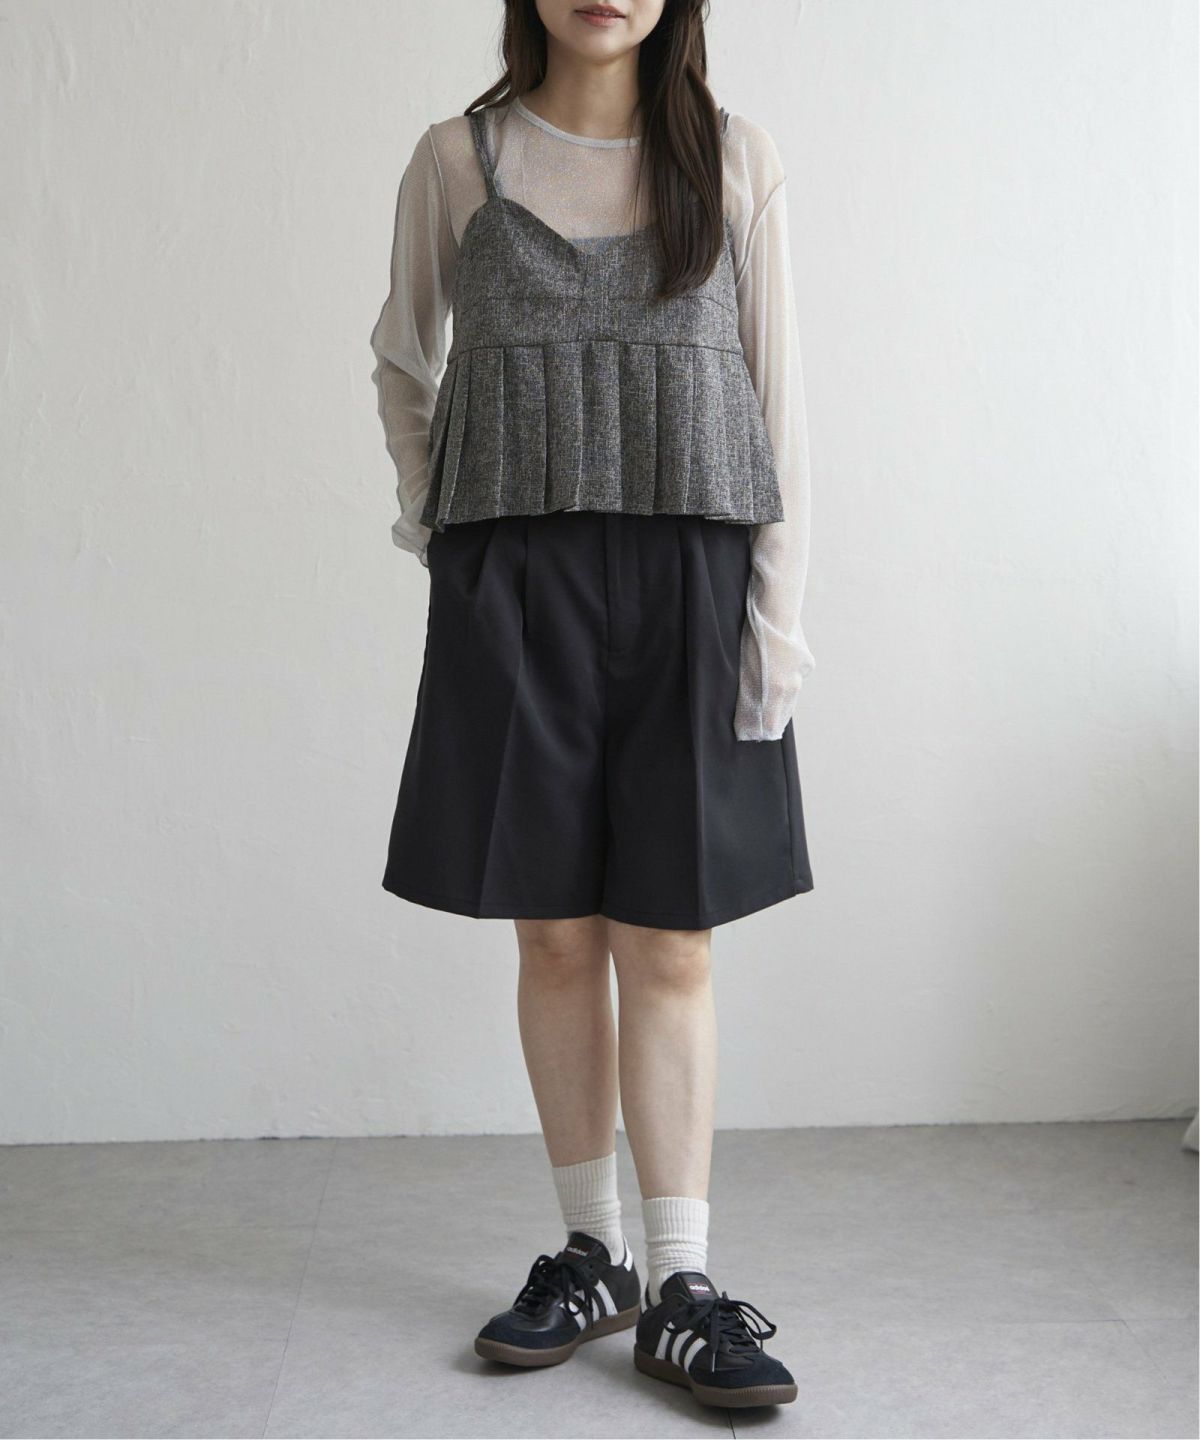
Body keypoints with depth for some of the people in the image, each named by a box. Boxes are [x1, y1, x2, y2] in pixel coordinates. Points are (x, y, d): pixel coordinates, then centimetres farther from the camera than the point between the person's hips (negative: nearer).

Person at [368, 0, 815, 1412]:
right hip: (512, 588, 1)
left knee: (668, 945, -1)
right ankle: (590, 1254, 18)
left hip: (689, 575, 0)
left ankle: (681, 1287, 5)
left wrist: (778, 606, -2)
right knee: (557, 936, 5)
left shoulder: (734, 157, 8)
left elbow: (776, 390, 5)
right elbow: (404, 365, 20)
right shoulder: (458, 158, 9)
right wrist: (439, 528, 10)